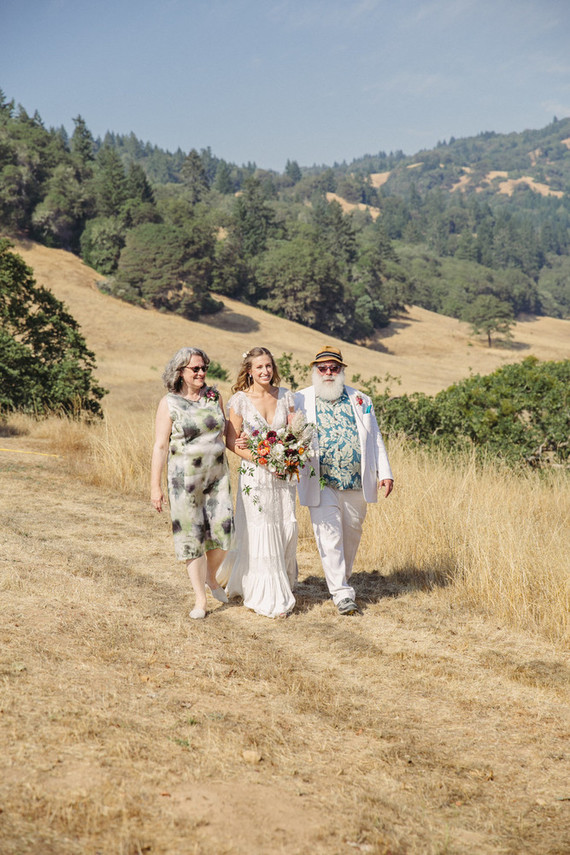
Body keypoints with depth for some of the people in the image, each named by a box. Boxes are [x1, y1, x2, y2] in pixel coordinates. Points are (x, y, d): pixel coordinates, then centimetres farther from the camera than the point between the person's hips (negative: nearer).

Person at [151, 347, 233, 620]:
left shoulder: (214, 396, 7)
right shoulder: (169, 403, -5)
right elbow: (160, 446, -6)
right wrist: (155, 486, -8)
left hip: (217, 474, 4)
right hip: (185, 477, -3)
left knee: (222, 531, 0)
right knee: (191, 536, 2)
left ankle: (210, 577, 30)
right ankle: (200, 599, 12)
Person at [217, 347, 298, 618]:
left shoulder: (285, 396, 5)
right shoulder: (240, 400, -5)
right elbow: (232, 441, -6)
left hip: (283, 474, 4)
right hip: (255, 475, -3)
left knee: (286, 530, 4)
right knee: (260, 534, -1)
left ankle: (283, 583, 29)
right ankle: (268, 597, 10)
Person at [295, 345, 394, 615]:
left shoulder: (360, 400, 12)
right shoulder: (300, 400, 4)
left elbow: (375, 440, 13)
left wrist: (384, 473, 6)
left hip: (357, 483, 3)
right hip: (322, 485, -3)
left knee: (351, 535, 11)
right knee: (329, 537, -8)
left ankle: (341, 580, 29)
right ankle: (341, 593, -3)